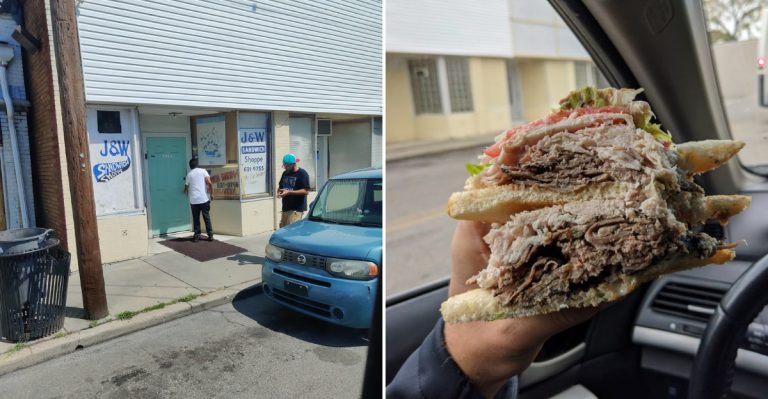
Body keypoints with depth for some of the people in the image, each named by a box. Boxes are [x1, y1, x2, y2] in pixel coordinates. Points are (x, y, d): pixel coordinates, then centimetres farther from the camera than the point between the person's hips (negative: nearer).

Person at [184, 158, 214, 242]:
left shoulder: (189, 174, 10)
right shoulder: (203, 171, 4)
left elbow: (186, 187, 22)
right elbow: (209, 183, -8)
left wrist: (186, 191, 45)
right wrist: (212, 194, 0)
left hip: (193, 200, 1)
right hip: (204, 199, -1)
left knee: (196, 219, 10)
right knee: (207, 218, 6)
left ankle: (196, 236, 11)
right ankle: (210, 235, 6)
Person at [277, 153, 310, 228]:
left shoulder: (302, 174, -7)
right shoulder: (285, 173, 16)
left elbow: (306, 191, -14)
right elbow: (280, 187, 26)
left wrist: (289, 192, -21)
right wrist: (279, 192, 0)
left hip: (296, 209, -7)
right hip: (285, 207, 8)